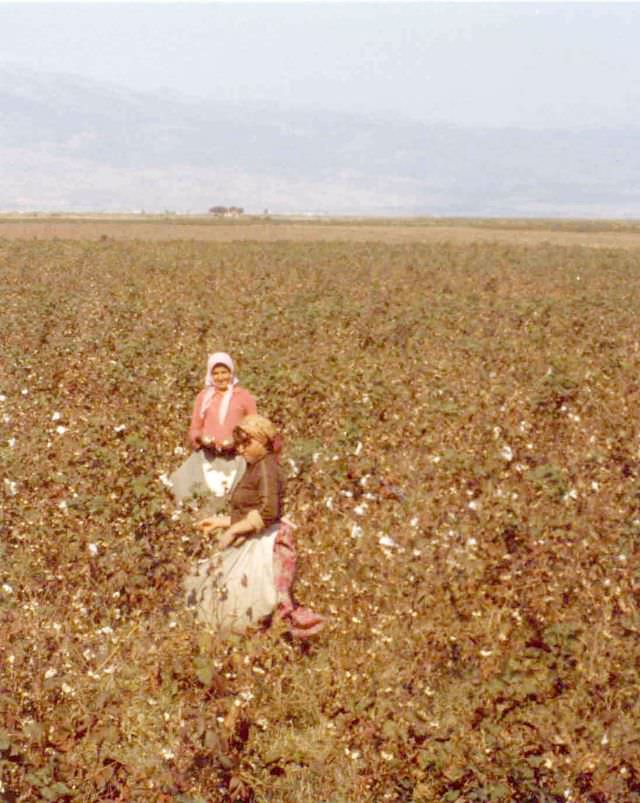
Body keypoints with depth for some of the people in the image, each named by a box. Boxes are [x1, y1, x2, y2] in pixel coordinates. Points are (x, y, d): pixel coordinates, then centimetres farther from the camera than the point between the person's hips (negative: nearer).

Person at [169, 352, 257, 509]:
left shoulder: (244, 396, 8)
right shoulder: (203, 397, 13)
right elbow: (194, 428, 16)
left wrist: (236, 441, -8)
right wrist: (201, 438, -6)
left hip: (235, 457, -2)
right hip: (207, 457, 2)